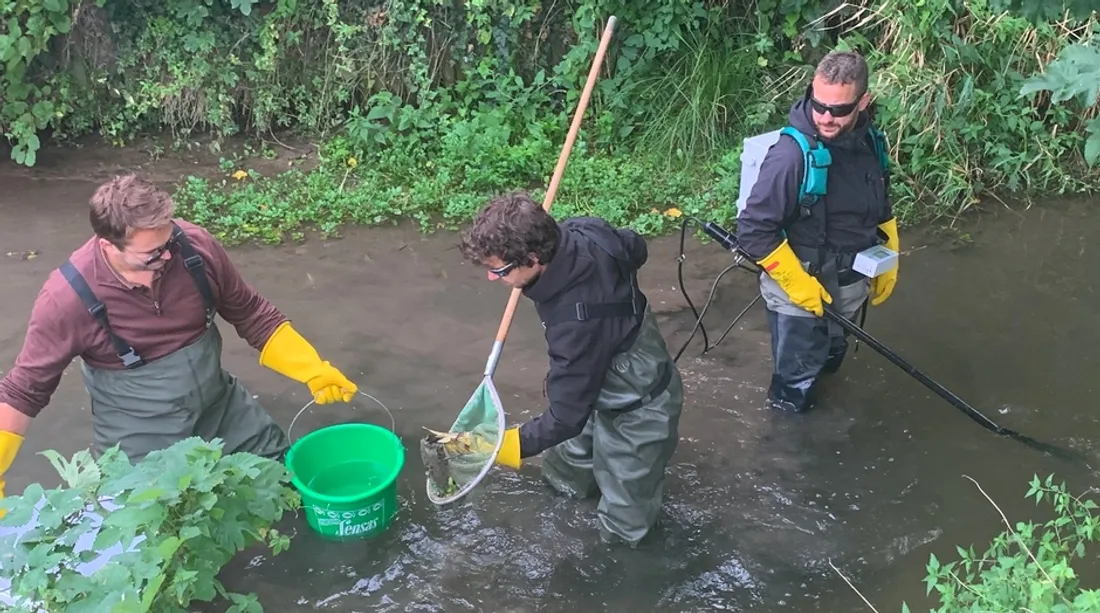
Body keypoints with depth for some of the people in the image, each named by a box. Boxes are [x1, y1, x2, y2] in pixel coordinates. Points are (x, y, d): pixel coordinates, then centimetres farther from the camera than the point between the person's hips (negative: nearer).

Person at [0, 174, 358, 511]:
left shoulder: (195, 245, -18)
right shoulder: (67, 299, -25)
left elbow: (252, 315, -3)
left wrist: (314, 370, -8)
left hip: (220, 407, 4)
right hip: (141, 439, -3)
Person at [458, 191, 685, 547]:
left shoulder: (577, 323, -44)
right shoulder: (580, 233, -22)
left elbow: (566, 416, -33)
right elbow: (634, 248, 2)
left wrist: (503, 447, -30)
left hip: (637, 412, -9)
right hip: (607, 382, 9)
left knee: (622, 529, 12)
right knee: (570, 458, 34)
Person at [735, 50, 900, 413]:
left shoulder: (870, 142, -4)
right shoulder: (792, 154, -28)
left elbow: (882, 211, 13)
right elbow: (753, 231, -25)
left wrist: (888, 266, 16)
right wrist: (797, 283, -22)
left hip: (850, 287, 7)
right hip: (800, 293, -7)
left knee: (831, 357, 29)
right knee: (796, 387, 10)